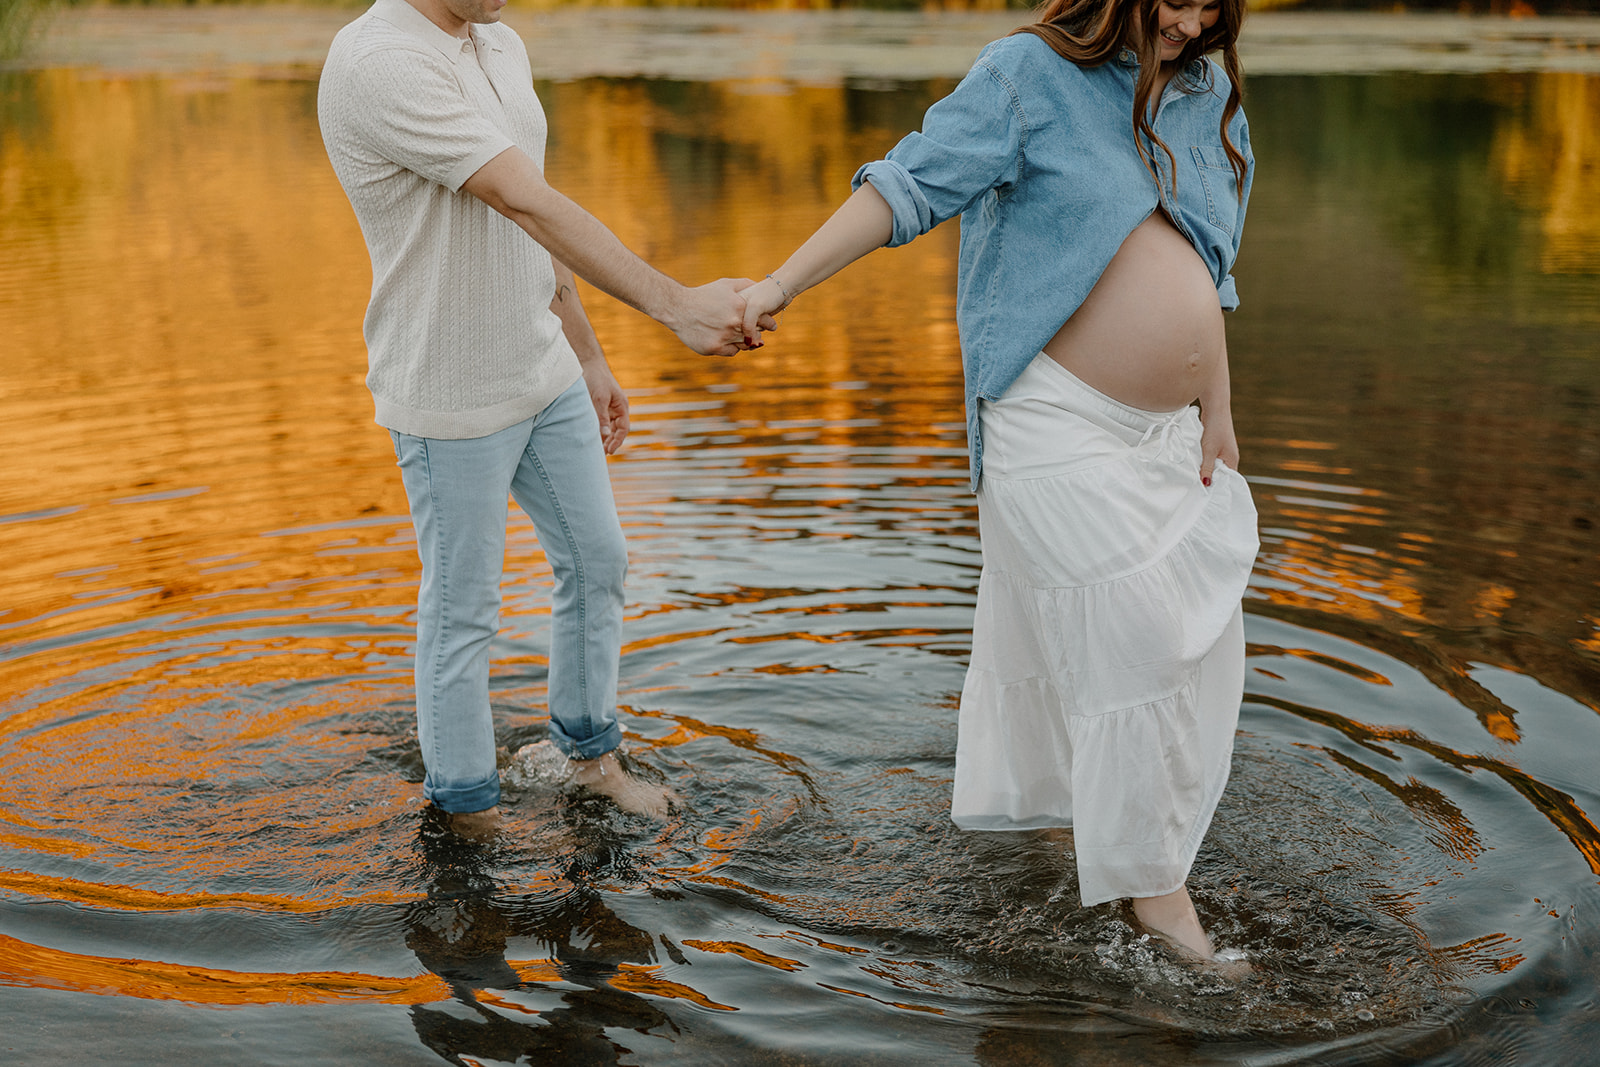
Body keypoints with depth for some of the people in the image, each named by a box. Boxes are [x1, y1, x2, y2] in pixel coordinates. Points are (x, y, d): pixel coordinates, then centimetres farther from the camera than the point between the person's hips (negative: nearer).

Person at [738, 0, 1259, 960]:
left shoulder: (1210, 93, 12)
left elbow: (1208, 273, 16)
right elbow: (906, 187, -16)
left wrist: (1215, 413, 13)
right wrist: (780, 285, -25)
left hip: (1160, 428, 8)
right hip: (1057, 419, -8)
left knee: (1203, 630, 14)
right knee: (1130, 643, -7)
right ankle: (1151, 881, 9)